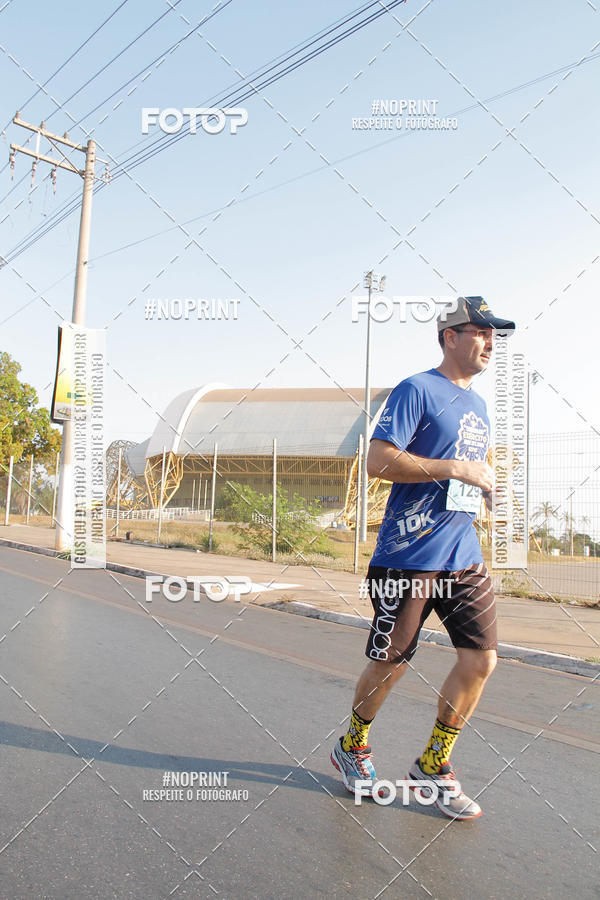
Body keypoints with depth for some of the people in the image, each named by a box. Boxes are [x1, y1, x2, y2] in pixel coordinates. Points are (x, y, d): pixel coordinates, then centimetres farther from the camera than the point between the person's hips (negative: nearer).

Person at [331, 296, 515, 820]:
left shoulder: (478, 405, 18)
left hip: (464, 558, 7)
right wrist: (456, 468, -18)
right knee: (390, 664, 3)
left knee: (481, 659, 3)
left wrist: (487, 484, 9)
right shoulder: (417, 390, -7)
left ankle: (433, 765, 23)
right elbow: (378, 462, -17)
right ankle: (353, 747, 31)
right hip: (410, 555, -7)